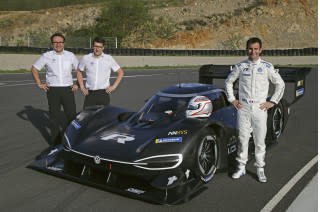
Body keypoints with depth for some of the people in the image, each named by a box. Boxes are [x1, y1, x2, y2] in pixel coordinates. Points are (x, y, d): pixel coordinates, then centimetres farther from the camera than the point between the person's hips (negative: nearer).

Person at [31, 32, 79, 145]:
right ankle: (55, 141, 15)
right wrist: (39, 84, 4)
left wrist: (78, 84, 6)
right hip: (53, 90, -1)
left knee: (72, 115, 1)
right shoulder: (46, 56, 3)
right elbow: (34, 69, 11)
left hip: (68, 89, 1)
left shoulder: (70, 55, 6)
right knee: (54, 117, 5)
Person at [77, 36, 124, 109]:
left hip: (103, 93, -1)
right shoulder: (86, 58, 4)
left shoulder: (109, 59, 2)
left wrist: (114, 86, 1)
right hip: (90, 93, 1)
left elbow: (120, 72, 10)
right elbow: (79, 72, 19)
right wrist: (82, 87, 10)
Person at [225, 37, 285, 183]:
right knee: (243, 139, 6)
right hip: (243, 108, 1)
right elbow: (228, 82, 15)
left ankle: (260, 169, 17)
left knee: (260, 140, 4)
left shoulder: (267, 67, 1)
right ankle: (241, 168, 18)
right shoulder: (240, 66, 4)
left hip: (260, 108, -1)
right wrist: (232, 99, 6)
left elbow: (280, 84, 9)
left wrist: (272, 102, 1)